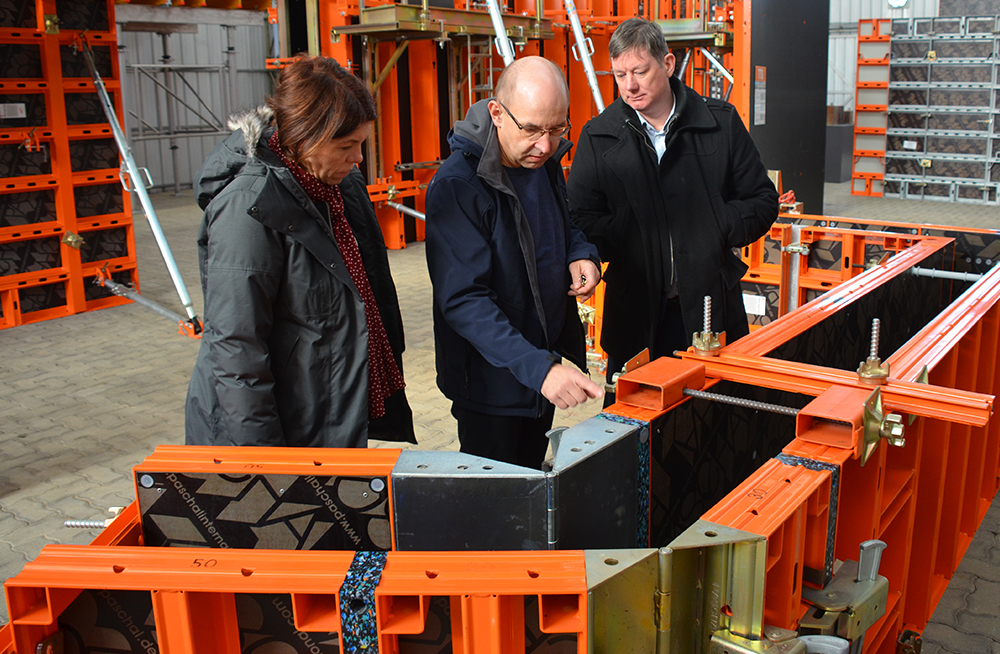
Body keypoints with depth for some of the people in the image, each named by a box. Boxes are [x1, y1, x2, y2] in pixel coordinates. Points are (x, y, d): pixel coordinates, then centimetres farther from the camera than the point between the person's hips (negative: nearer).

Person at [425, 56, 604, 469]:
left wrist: (580, 254, -5)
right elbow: (463, 300, -29)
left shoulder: (544, 161, -1)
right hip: (490, 378, -7)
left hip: (547, 362, 7)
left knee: (532, 479, 24)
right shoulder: (456, 187, -26)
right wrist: (538, 368, -37)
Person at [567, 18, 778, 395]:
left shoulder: (721, 123, 3)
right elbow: (580, 221, -1)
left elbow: (763, 201, 6)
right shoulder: (598, 137, 3)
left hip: (711, 306, 0)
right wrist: (637, 235, -15)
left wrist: (712, 230, -10)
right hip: (634, 313, 0)